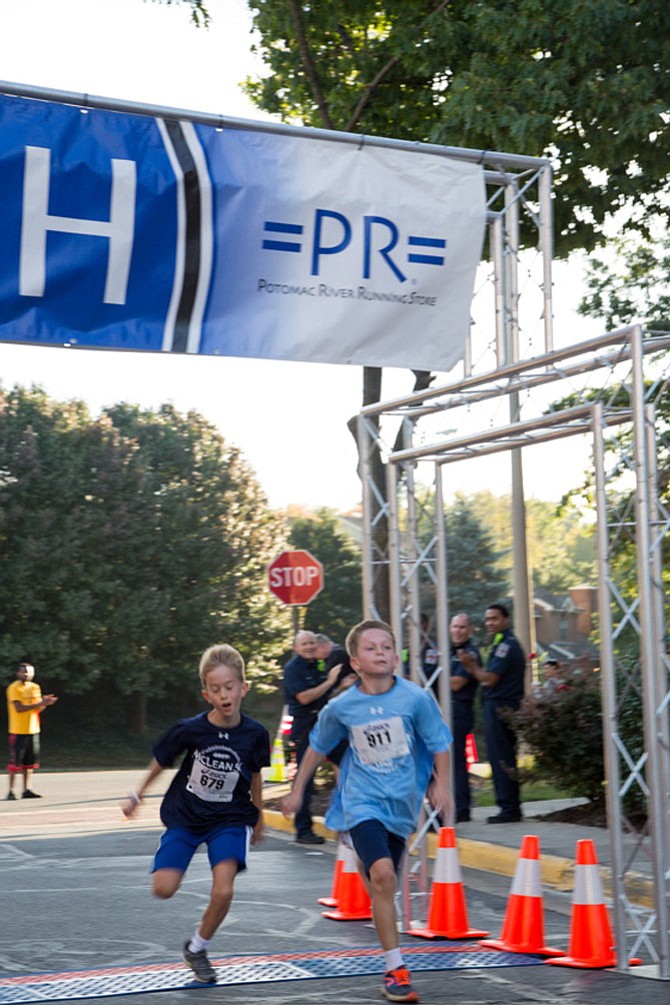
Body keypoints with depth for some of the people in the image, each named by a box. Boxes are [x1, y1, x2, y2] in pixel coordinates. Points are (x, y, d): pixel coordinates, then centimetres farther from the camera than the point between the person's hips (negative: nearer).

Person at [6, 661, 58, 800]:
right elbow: (19, 708, -18)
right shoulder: (14, 688, -8)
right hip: (18, 731, -6)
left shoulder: (35, 687, 12)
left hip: (33, 730, 6)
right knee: (15, 762, -4)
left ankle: (27, 790, 11)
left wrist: (44, 703, -8)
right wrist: (40, 704, -22)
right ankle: (11, 791, 1)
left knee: (30, 762, 6)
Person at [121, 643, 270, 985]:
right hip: (184, 816, 0)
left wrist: (258, 818, 18)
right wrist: (137, 796, 9)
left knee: (223, 891, -18)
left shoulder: (255, 734, -13)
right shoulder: (189, 730, -18)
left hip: (230, 818, 0)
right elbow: (160, 762, 1)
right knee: (163, 889, -12)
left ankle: (197, 948, 8)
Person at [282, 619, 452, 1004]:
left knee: (381, 881, 10)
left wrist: (442, 785, -8)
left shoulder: (416, 698, -10)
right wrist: (297, 790, 16)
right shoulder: (340, 707, -6)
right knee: (383, 874, -19)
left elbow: (440, 745, 1)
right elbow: (318, 747, 11)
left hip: (401, 802, 2)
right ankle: (396, 970, -12)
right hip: (362, 799, -2)